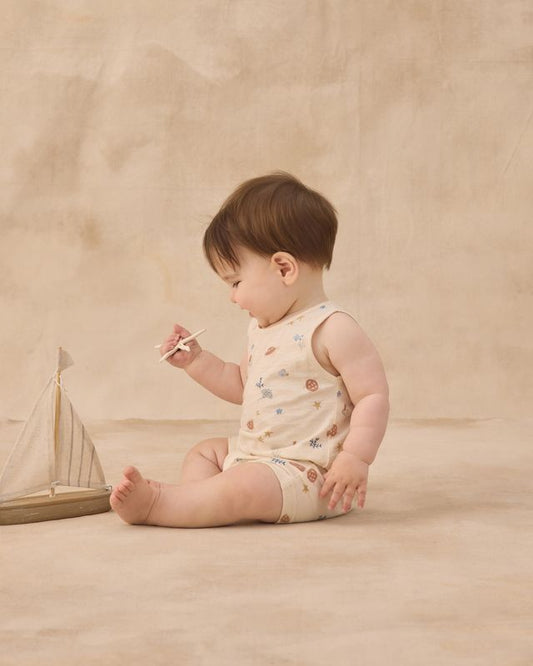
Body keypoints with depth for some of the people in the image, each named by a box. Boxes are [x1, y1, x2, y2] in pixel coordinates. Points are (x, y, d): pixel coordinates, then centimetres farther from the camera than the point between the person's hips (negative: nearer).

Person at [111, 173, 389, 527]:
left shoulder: (333, 329, -18)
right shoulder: (263, 327, 12)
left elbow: (374, 395, -19)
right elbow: (242, 385, 26)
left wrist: (355, 459, -27)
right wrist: (196, 360, 16)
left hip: (308, 473, -11)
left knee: (243, 488, -33)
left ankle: (155, 504, -25)